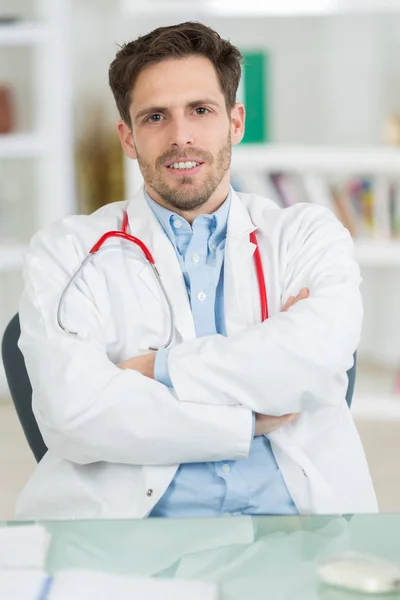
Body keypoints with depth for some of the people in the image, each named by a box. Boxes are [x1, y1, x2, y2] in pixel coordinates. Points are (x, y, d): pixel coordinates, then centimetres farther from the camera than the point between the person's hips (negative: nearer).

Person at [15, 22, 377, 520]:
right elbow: (72, 412, -6)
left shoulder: (309, 235, 16)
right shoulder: (65, 252, 11)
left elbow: (320, 358, -5)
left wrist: (157, 368, -4)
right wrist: (253, 420, -3)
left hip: (295, 516, 1)